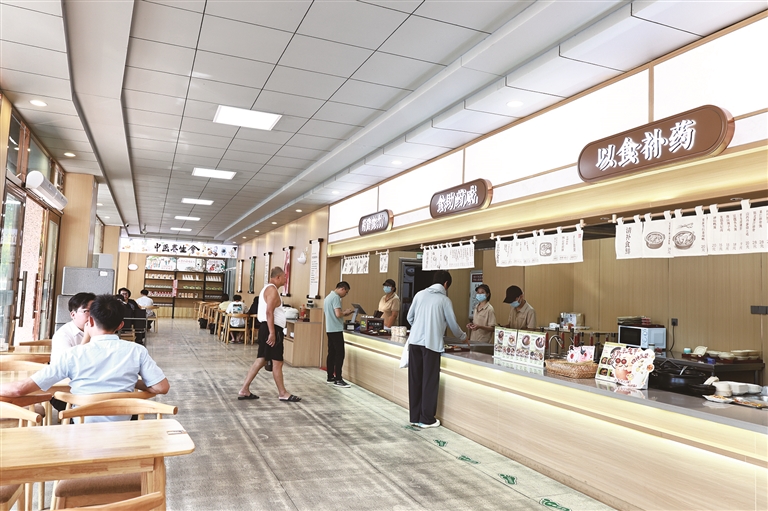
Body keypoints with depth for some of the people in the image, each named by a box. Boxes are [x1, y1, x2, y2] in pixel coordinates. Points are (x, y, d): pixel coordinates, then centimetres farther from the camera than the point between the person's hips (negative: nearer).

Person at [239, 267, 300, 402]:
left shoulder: (268, 288, 20)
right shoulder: (272, 289, -13)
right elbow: (269, 312, -23)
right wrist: (272, 333, -26)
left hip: (268, 328, 10)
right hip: (272, 329, -10)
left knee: (261, 360, 11)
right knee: (277, 362, -2)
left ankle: (244, 390, 12)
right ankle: (282, 393, 8)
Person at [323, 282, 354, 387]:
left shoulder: (328, 297, 16)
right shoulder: (336, 297, -15)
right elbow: (338, 314, -24)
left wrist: (343, 313, 17)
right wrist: (346, 312, -3)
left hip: (329, 329, 10)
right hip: (336, 329, -10)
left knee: (331, 353, 12)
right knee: (339, 354, -8)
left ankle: (330, 377, 16)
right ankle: (338, 379, -8)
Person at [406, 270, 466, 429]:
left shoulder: (420, 294, 9)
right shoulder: (445, 300, 0)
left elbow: (410, 317, 15)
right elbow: (453, 324, 7)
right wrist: (463, 337, 26)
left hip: (414, 342, 4)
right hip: (431, 344, -4)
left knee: (415, 380, 10)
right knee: (430, 382, 5)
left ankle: (415, 417, 19)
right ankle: (426, 419, 11)